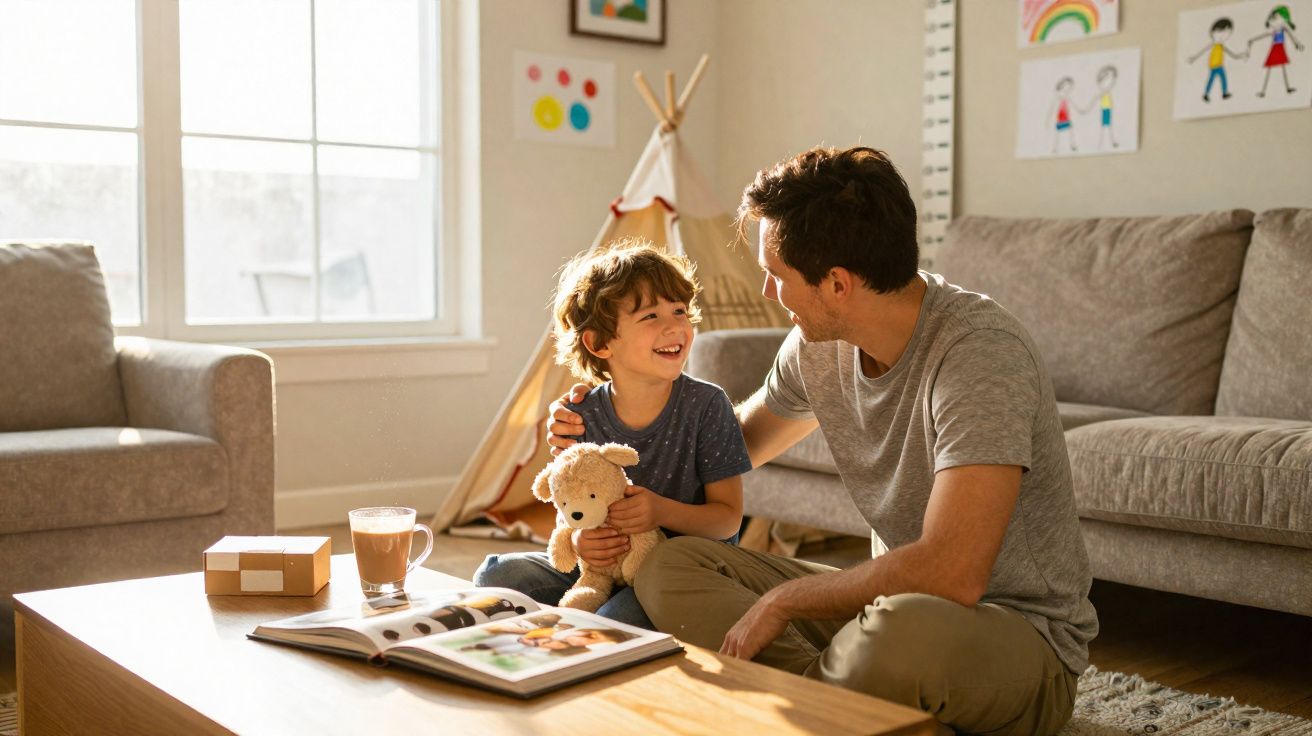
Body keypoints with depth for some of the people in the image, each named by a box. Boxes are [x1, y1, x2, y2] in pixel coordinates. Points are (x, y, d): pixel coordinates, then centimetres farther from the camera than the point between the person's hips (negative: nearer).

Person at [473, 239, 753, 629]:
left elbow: (729, 517, -9)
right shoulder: (582, 415, -4)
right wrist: (577, 539, -19)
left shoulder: (706, 404, -12)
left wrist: (664, 511, -28)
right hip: (600, 567, 4)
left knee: (622, 614, -34)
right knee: (496, 575, -12)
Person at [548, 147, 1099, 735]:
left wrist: (782, 601, -21)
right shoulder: (820, 343, -2)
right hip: (895, 602, 7)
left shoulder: (979, 351, -25)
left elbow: (951, 575, -33)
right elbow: (739, 441, 20)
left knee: (904, 629, -43)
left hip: (1021, 634, -7)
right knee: (670, 566, -7)